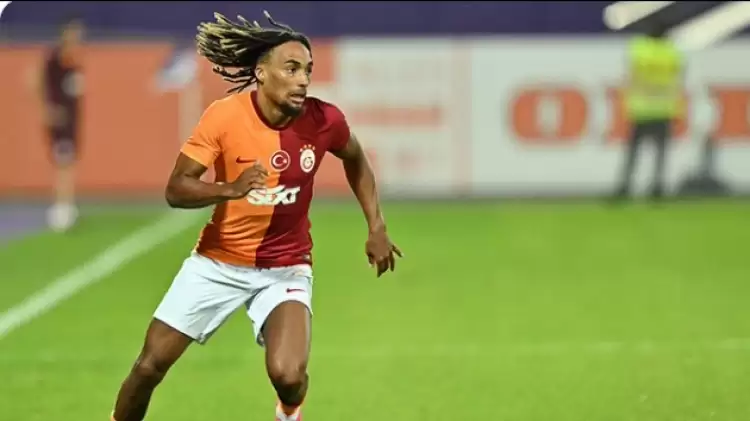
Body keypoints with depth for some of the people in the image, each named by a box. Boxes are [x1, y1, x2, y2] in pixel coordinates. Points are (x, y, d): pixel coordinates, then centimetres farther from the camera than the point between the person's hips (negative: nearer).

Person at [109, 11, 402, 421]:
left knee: (288, 375, -21)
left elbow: (355, 160, 10)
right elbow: (176, 190, -18)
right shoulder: (224, 116, -18)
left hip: (285, 268, 0)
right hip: (217, 262, 0)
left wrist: (376, 227, 6)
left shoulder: (323, 121, -13)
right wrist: (230, 189, -36)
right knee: (150, 366, 0)